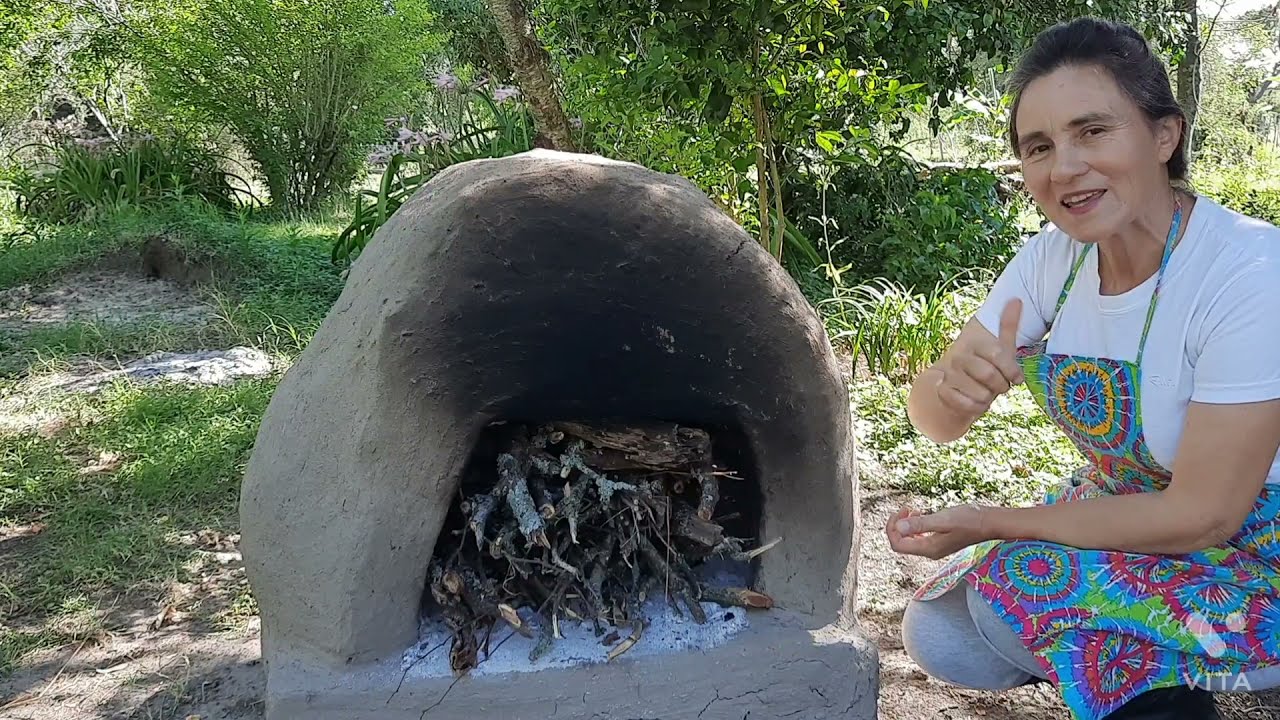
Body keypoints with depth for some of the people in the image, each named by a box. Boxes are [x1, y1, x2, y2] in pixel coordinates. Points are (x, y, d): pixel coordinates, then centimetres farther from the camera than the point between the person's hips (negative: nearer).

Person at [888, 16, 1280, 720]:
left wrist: (991, 524, -23)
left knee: (1017, 581, -25)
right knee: (938, 633, -8)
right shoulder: (1055, 254, -7)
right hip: (1122, 518, 6)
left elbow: (1205, 514, -26)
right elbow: (936, 421, -8)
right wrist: (952, 386, -32)